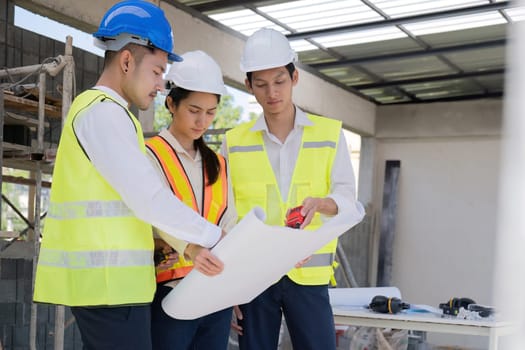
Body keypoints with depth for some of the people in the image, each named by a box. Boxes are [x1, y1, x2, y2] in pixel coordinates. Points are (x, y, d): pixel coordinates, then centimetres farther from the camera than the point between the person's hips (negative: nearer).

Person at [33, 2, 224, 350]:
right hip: (108, 281, -10)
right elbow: (148, 198, -18)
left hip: (107, 277, 10)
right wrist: (215, 237, -8)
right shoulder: (104, 112, -12)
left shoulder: (99, 110, 20)